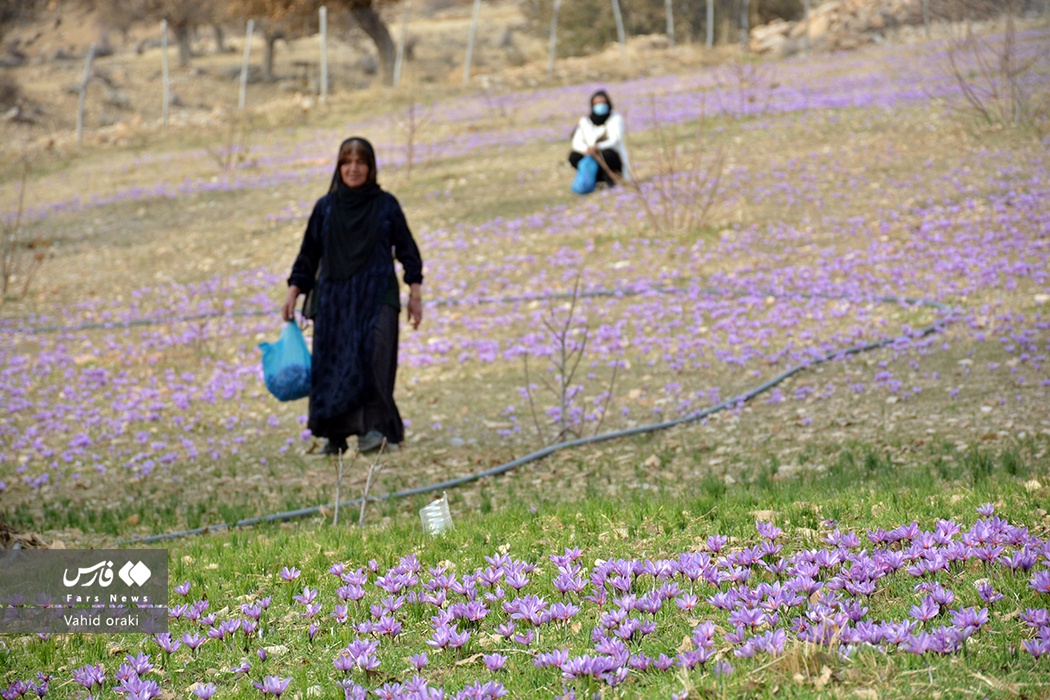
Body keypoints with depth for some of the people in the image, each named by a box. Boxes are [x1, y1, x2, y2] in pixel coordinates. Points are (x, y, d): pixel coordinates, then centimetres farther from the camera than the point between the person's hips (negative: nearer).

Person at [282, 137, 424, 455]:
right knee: (332, 363, -3)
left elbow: (406, 249, 8)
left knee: (374, 355, -20)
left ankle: (374, 426, -23)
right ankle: (336, 434, 4)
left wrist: (415, 294, 4)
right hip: (334, 297, 2)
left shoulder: (386, 204, 5)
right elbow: (309, 254, 14)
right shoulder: (326, 207, 9)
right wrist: (293, 292, 7)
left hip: (376, 295, -2)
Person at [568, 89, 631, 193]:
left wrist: (598, 147, -37)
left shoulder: (615, 117, -4)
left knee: (607, 154, -38)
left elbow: (615, 140, -17)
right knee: (573, 156, -24)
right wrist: (586, 149, -33)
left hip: (612, 158, -3)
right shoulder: (585, 120, 2)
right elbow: (576, 142, -7)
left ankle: (609, 175, -8)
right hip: (593, 157, 3)